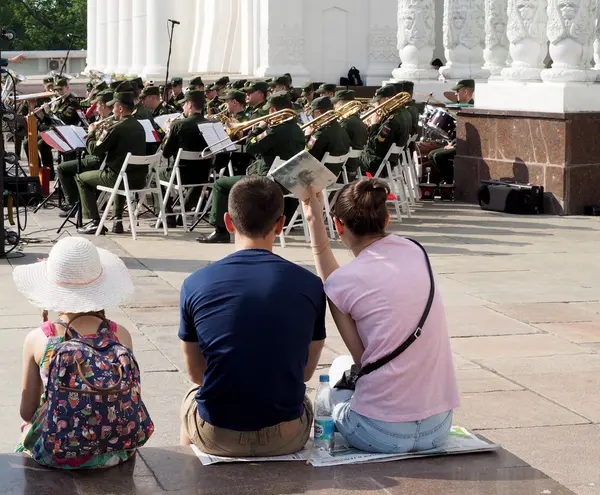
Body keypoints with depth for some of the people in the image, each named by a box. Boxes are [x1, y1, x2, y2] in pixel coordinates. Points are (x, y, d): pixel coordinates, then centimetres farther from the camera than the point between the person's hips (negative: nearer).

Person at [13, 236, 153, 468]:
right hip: (114, 453, 2)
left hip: (56, 455, -2)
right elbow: (127, 403, 1)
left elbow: (26, 411, -4)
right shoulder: (120, 336, -10)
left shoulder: (37, 340, -13)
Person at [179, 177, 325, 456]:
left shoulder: (195, 285, -7)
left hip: (217, 439, 0)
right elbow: (306, 371, 6)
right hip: (285, 439, 0)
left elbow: (195, 373, 6)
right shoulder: (309, 285, -7)